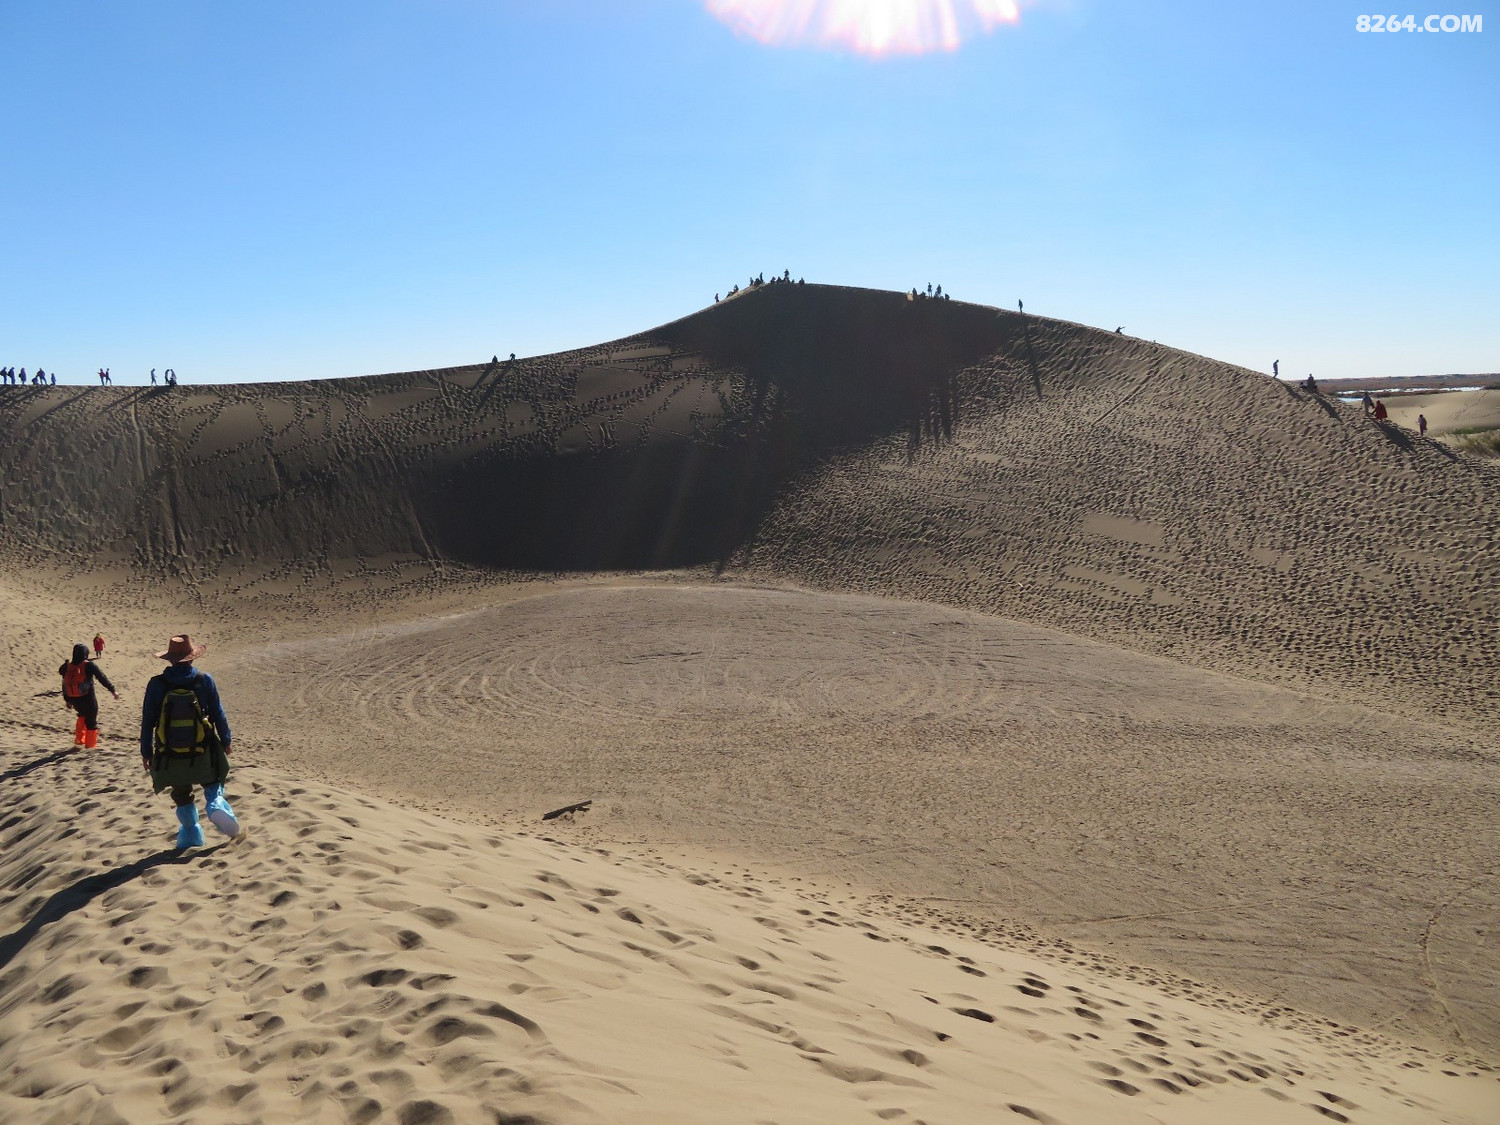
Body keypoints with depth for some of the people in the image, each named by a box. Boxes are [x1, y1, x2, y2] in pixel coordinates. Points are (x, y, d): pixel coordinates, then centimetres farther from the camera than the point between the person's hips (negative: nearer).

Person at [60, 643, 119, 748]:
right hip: (88, 699, -5)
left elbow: (65, 685, 9)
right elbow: (102, 678, -13)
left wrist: (67, 700, 20)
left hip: (74, 700, 5)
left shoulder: (68, 667, 2)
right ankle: (90, 745, 17)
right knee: (91, 722, 10)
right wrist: (113, 690, -6)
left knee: (82, 716, 31)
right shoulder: (89, 665, -14)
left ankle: (79, 739, 24)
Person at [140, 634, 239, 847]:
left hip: (170, 757, 1)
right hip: (203, 754, -1)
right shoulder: (204, 681, -8)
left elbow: (147, 721, -1)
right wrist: (226, 740, 11)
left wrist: (146, 752, 8)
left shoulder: (156, 685, -6)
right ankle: (216, 805, -9)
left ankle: (191, 834, 24)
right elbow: (218, 714, -2)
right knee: (212, 783, 20)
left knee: (181, 796, 18)